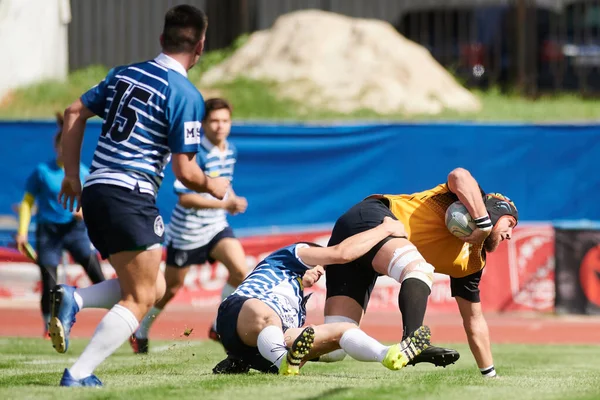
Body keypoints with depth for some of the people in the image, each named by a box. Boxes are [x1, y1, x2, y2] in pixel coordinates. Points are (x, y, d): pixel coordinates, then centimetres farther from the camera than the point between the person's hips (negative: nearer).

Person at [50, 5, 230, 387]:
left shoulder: (123, 74, 13)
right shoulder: (186, 95, -8)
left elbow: (74, 113, 16)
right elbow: (185, 172, -9)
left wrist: (72, 175, 22)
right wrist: (213, 186, 12)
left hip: (93, 193, 8)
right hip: (130, 197, -8)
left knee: (154, 287, 17)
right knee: (140, 299, -3)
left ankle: (73, 299, -3)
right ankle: (79, 375, -15)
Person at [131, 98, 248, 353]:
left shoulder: (230, 152, 2)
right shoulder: (196, 154, -22)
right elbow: (184, 198, -26)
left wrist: (232, 200, 1)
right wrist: (224, 204, -30)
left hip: (216, 227, 6)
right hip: (187, 230, -6)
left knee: (240, 269, -18)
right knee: (171, 288, 9)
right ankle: (140, 333, 32)